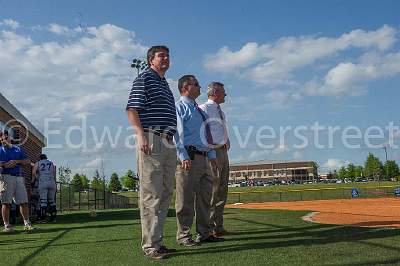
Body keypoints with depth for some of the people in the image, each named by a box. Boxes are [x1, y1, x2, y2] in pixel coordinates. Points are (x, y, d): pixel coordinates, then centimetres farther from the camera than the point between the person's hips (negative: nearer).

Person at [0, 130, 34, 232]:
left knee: (24, 202, 2)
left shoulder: (18, 149, 19)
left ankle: (27, 224, 7)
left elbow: (28, 162, 11)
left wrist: (17, 161, -5)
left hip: (19, 177, 3)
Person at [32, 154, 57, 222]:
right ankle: (53, 217, 12)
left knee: (43, 201, -3)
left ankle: (43, 218, -4)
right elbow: (54, 174, 14)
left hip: (43, 183, -3)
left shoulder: (37, 163, 13)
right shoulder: (51, 163, 20)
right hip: (52, 183, 3)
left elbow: (33, 172, -3)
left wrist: (33, 180, 7)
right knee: (51, 200, 10)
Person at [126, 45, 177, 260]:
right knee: (151, 194, -8)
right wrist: (141, 134, -22)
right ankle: (150, 245, -3)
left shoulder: (165, 83, 25)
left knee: (165, 194, 10)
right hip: (151, 140, -9)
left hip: (168, 142, 9)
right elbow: (132, 109, -11)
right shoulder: (144, 78, 0)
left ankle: (157, 241, 19)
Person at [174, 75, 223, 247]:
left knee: (205, 197, 13)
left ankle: (204, 233, 23)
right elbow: (178, 134, -13)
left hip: (204, 158, 9)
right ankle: (183, 236, 5)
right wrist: (184, 157, -22)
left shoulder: (199, 110, 24)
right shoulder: (179, 107, -3)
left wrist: (212, 155, 17)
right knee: (186, 198, -4)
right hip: (189, 157, -9)